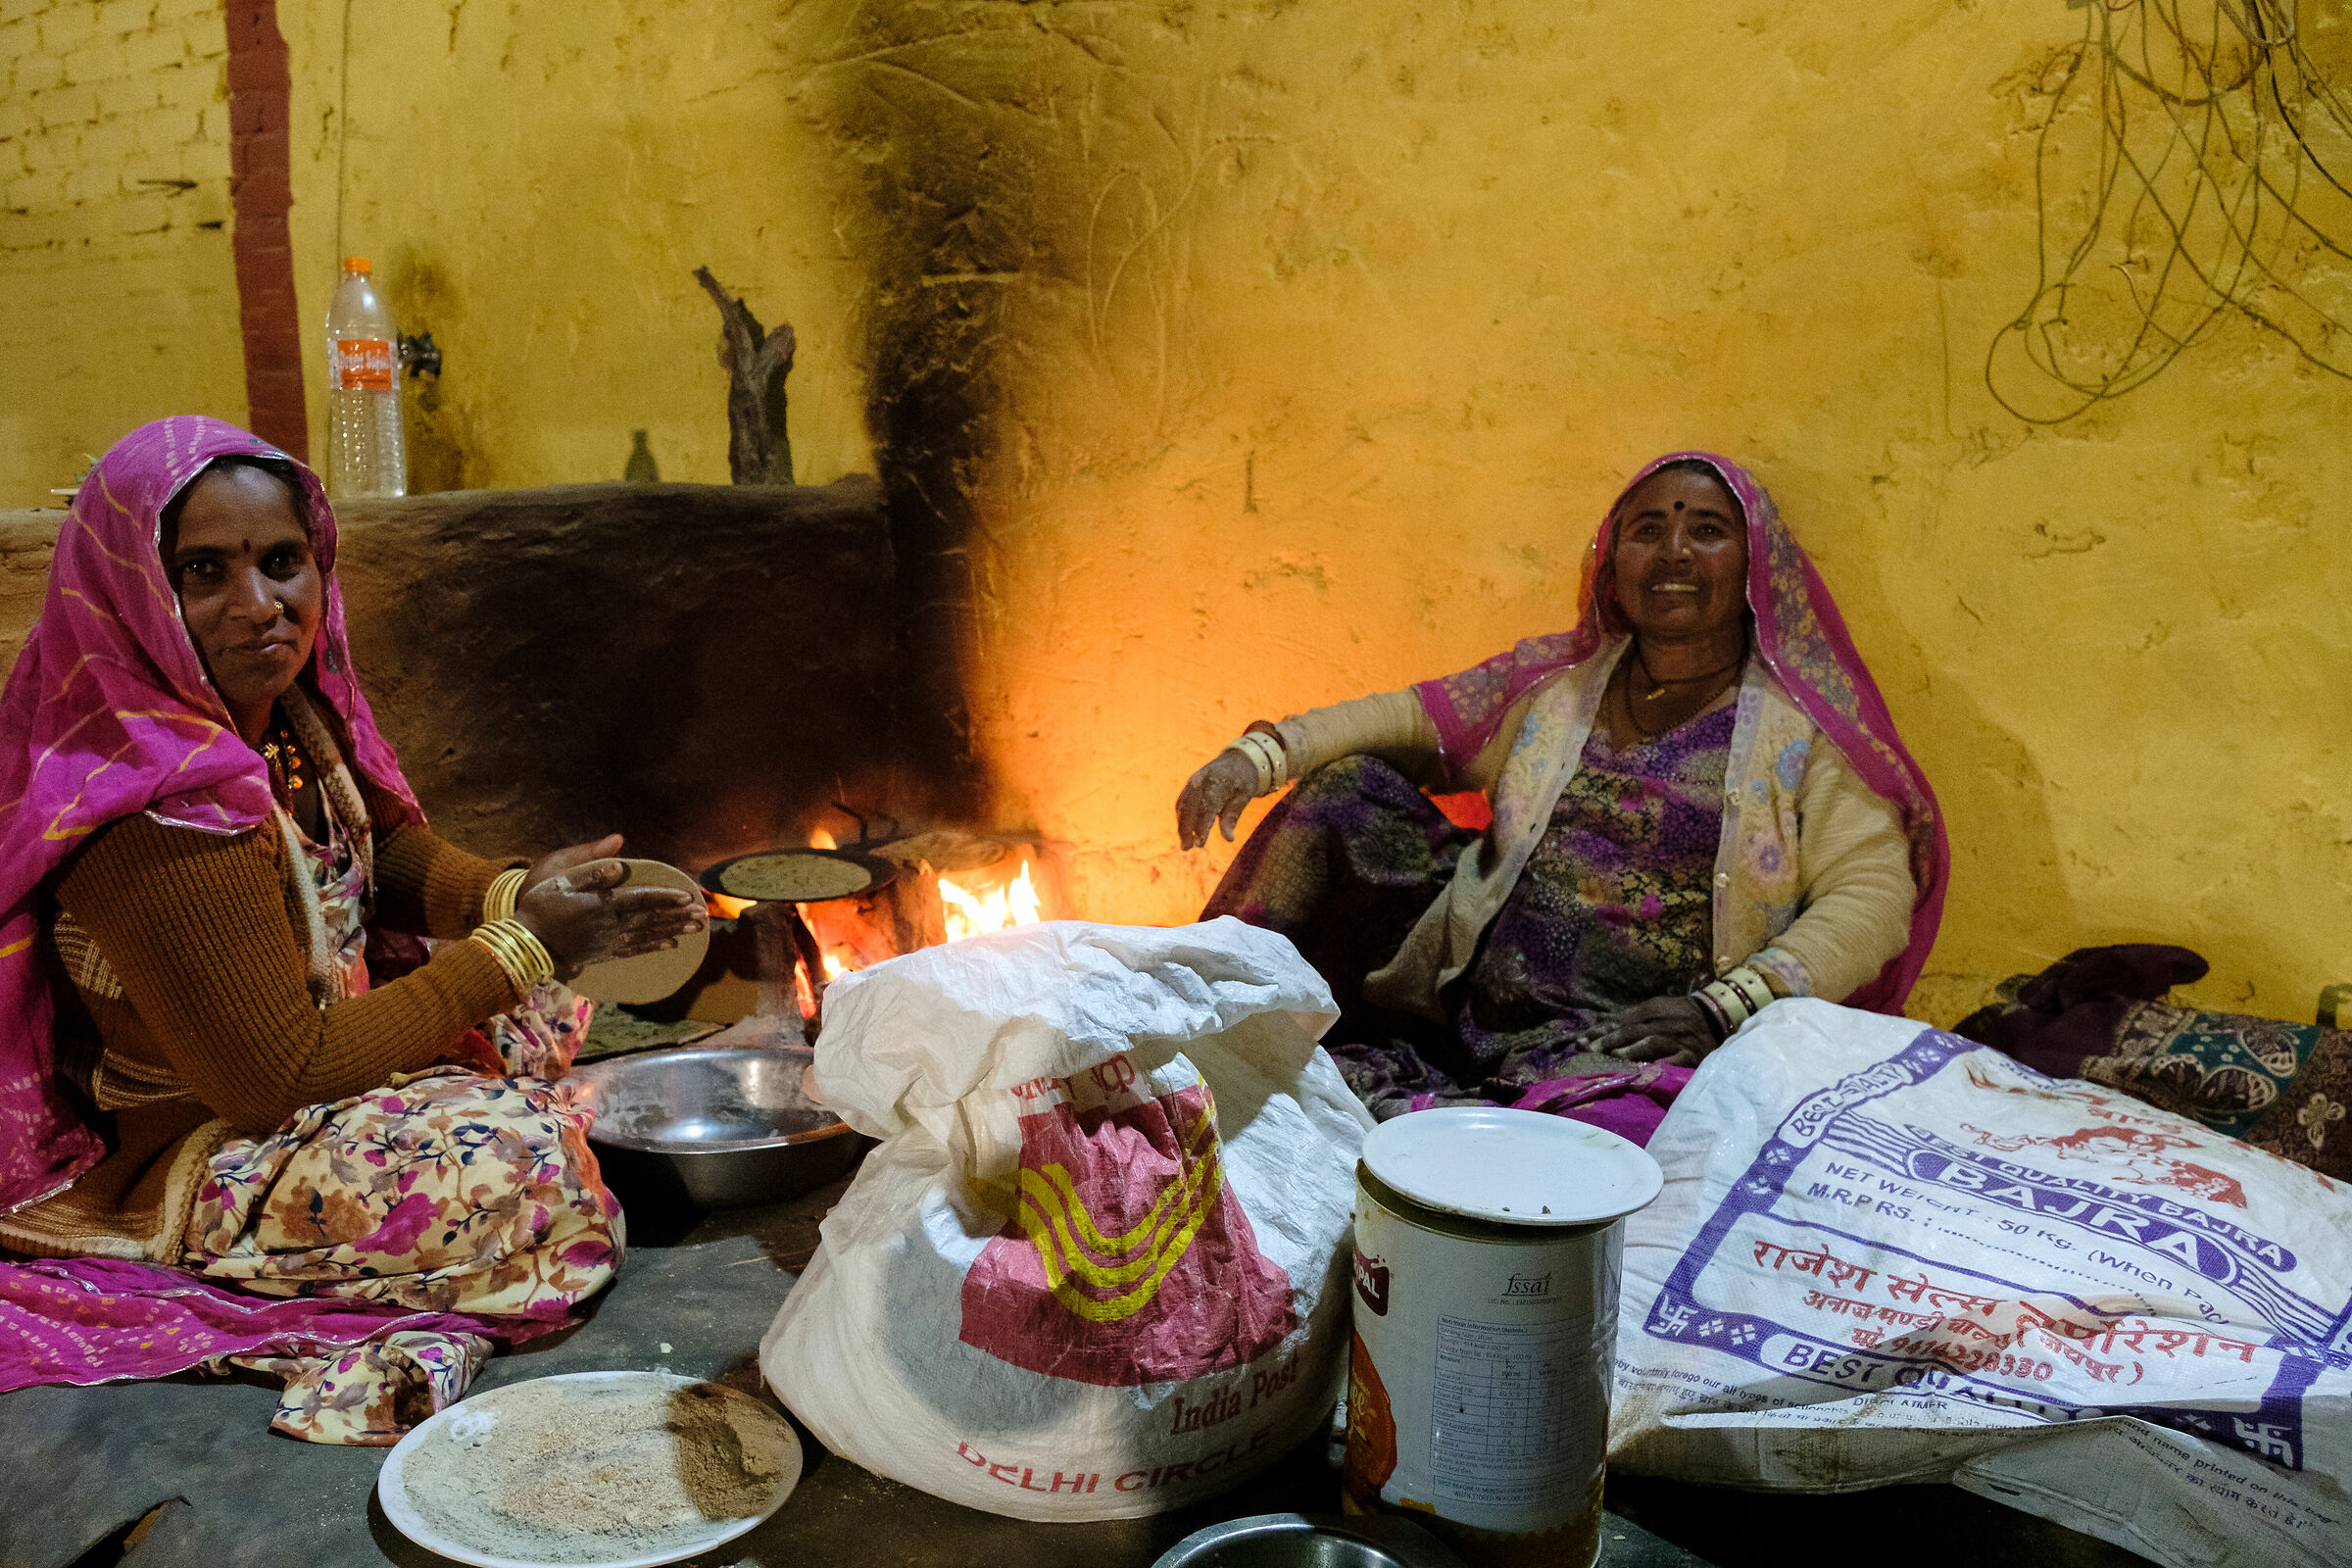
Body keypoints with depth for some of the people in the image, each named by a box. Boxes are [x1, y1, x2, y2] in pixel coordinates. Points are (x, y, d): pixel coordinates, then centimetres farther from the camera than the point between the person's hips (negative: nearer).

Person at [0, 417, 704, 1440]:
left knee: (541, 1015, 13)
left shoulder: (288, 714, -7)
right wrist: (518, 948, -24)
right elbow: (280, 1076, -28)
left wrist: (509, 897, -14)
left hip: (306, 1040, 9)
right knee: (513, 1160, -26)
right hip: (186, 1170, -9)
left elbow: (392, 851, 9)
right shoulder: (158, 827, -33)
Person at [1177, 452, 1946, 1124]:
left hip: (1626, 1034, -4)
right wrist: (1258, 756, -3)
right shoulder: (1557, 677, 13)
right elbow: (1409, 719, 13)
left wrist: (1719, 1007, -20)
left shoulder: (1807, 725, 1)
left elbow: (1875, 895, -6)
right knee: (1347, 788, -6)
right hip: (1474, 988, 4)